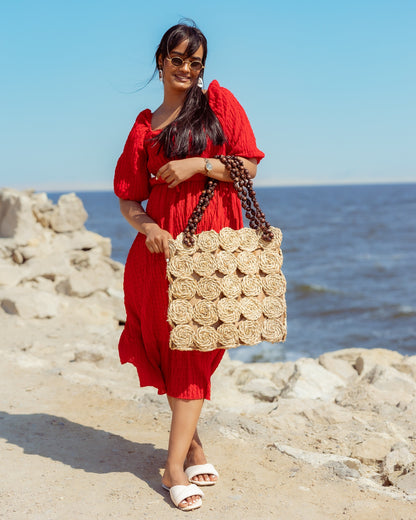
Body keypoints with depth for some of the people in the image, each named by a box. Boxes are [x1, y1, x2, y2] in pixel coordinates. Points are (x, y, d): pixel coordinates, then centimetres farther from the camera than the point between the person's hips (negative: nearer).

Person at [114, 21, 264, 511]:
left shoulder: (220, 101, 8)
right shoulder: (145, 127, 11)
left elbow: (248, 167, 2)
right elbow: (128, 198, 10)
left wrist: (199, 164, -11)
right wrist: (146, 226, -10)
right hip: (165, 241, 2)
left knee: (194, 349, -4)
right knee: (167, 340, 4)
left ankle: (175, 464, -1)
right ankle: (192, 444, 23)